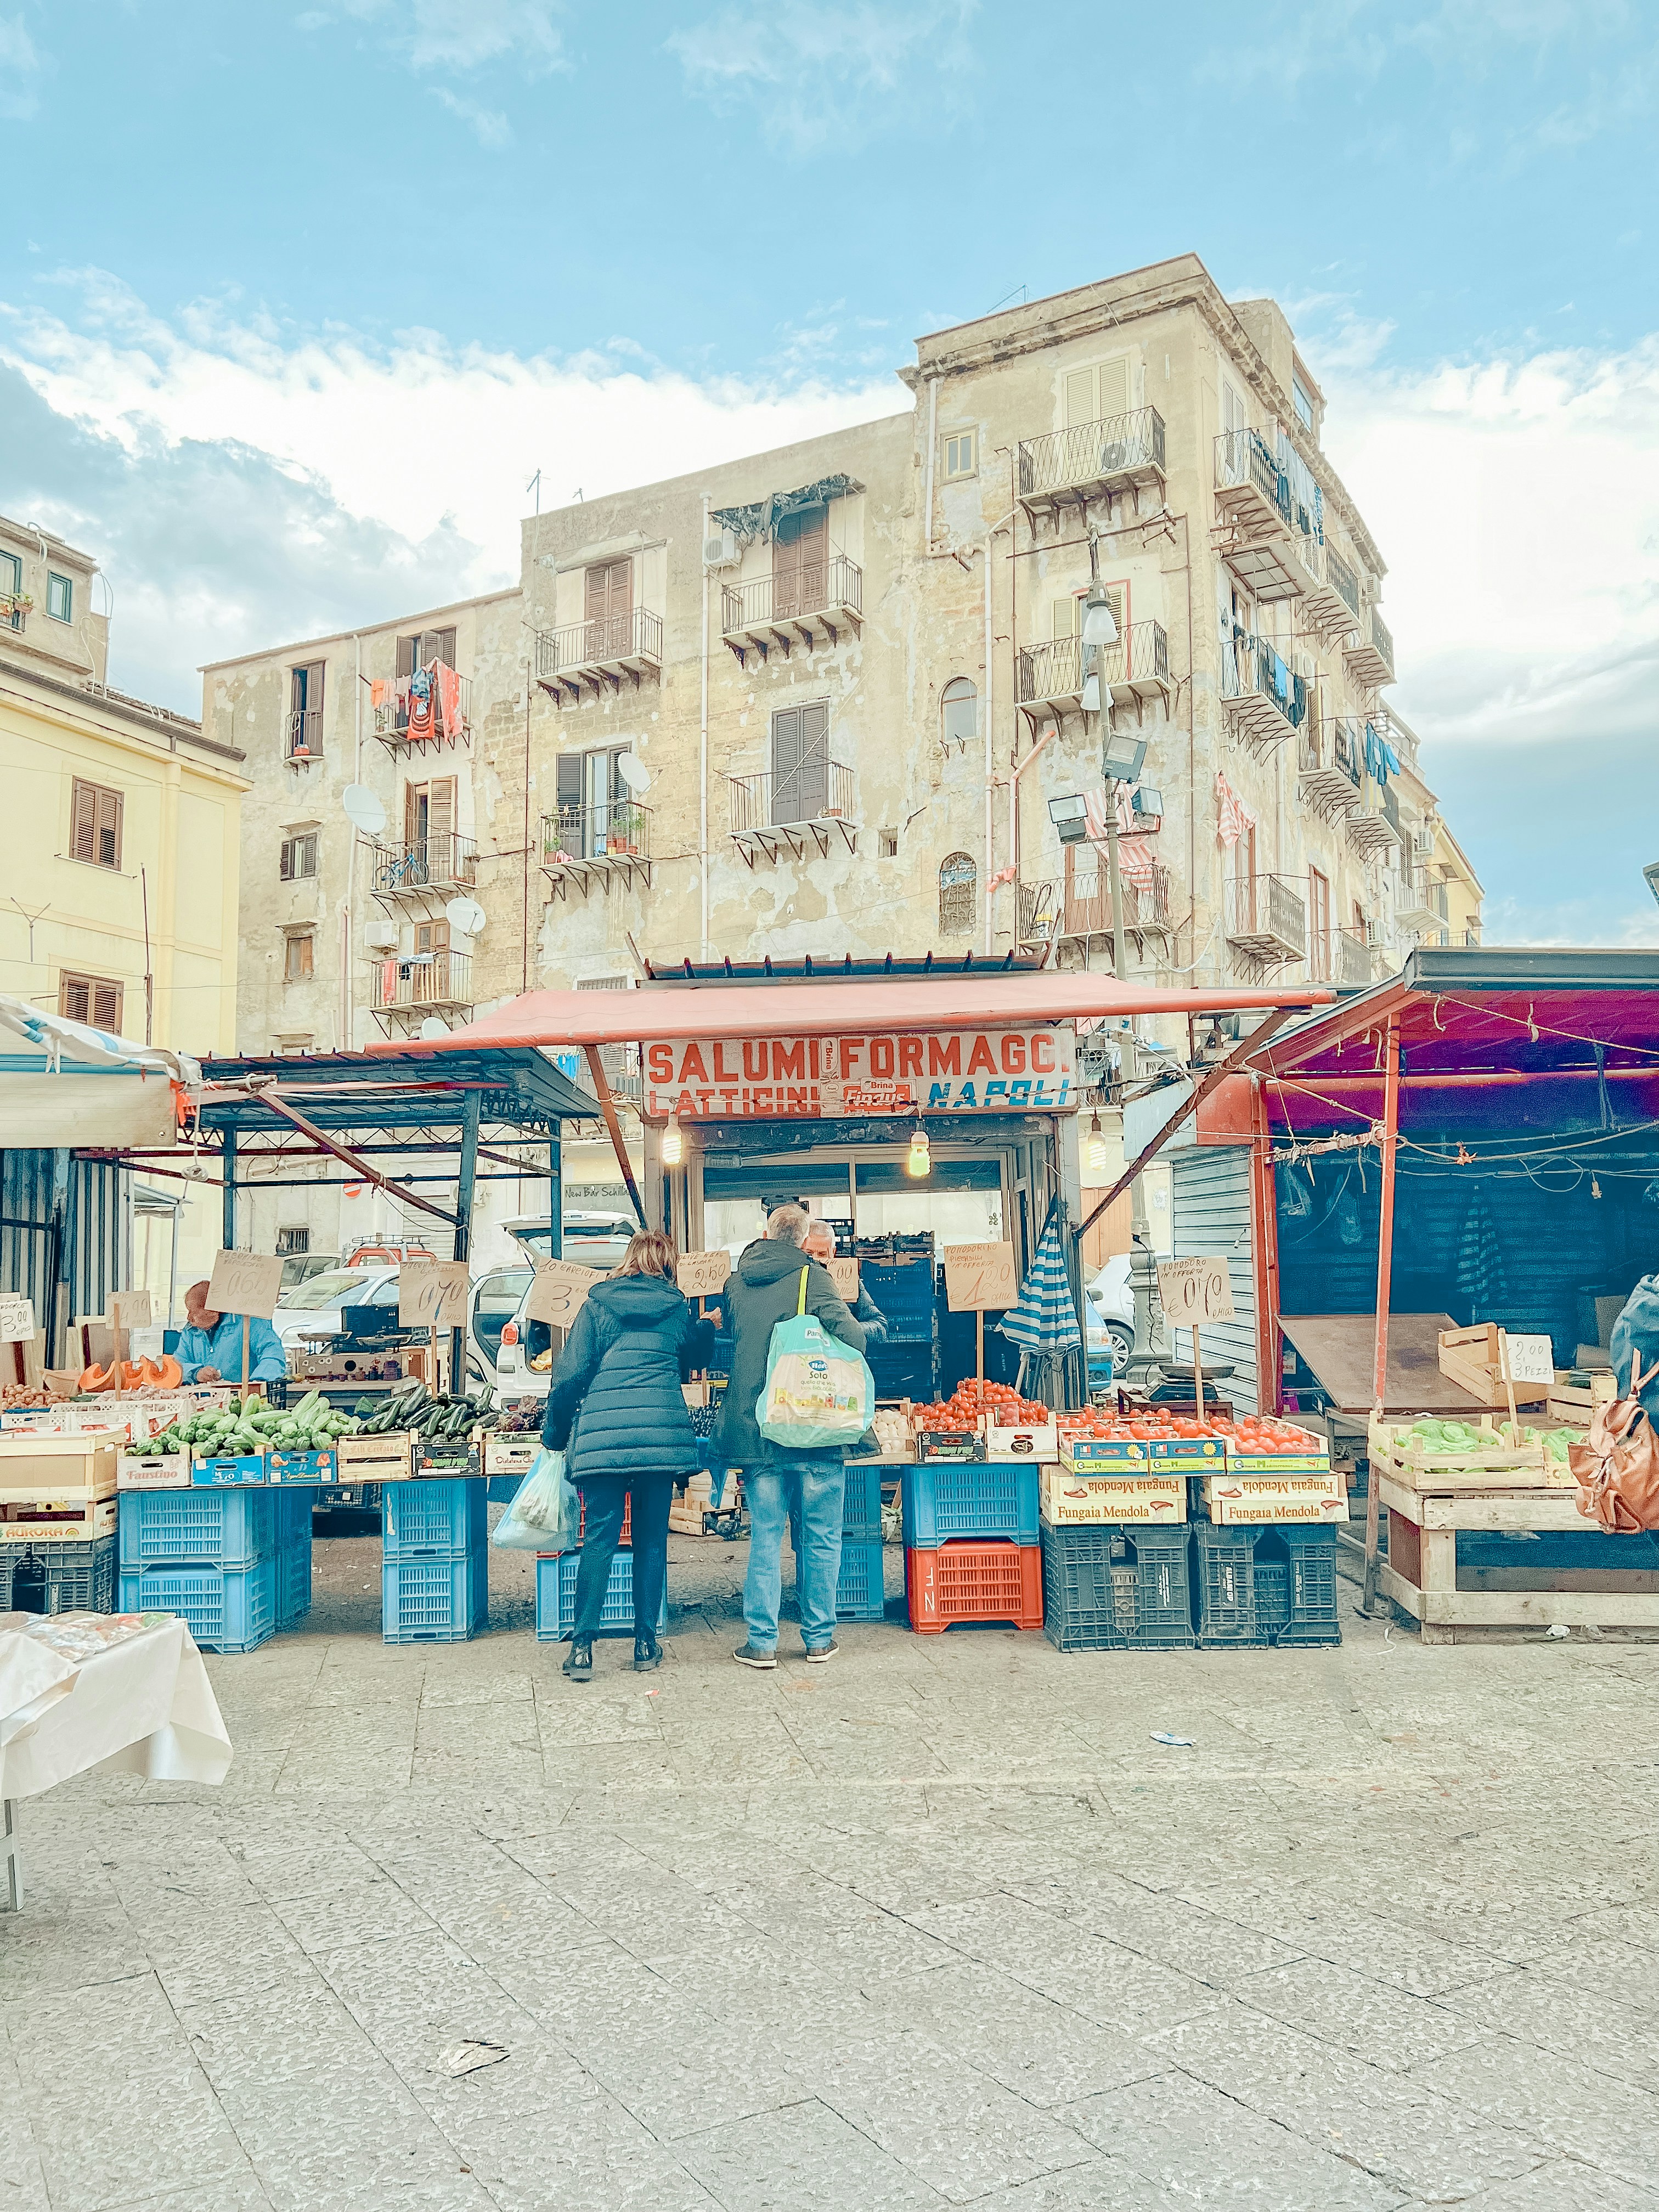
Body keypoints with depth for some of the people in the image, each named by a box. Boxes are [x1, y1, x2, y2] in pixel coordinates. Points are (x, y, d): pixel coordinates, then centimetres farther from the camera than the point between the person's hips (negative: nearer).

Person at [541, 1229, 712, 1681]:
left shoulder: (597, 1304, 8)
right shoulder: (676, 1308, 11)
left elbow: (571, 1373, 2)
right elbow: (695, 1356, 30)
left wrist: (554, 1433, 11)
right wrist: (709, 1326, 49)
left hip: (602, 1433, -1)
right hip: (662, 1432, 1)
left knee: (600, 1539, 3)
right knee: (652, 1539, 9)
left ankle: (583, 1646, 1)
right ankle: (646, 1644, 14)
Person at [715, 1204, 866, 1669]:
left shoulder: (735, 1282, 7)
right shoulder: (810, 1277, -6)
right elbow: (851, 1337, -16)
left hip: (755, 1429, 3)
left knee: (765, 1537, 9)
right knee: (821, 1538, 8)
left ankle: (762, 1642, 10)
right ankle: (819, 1638, 15)